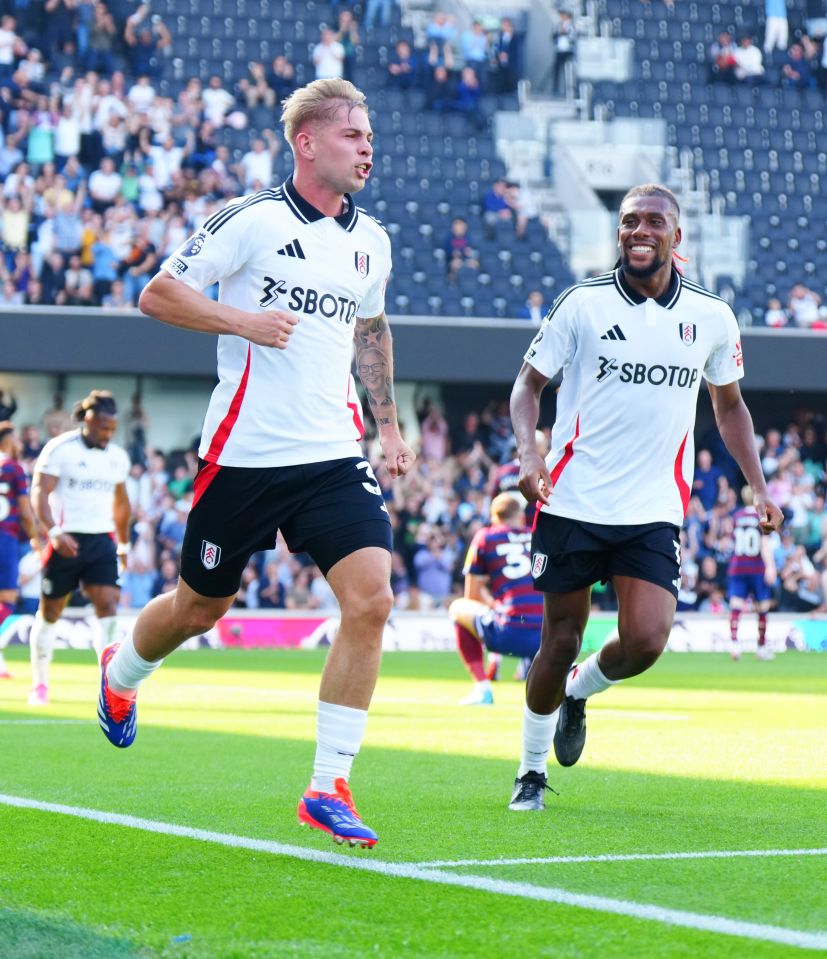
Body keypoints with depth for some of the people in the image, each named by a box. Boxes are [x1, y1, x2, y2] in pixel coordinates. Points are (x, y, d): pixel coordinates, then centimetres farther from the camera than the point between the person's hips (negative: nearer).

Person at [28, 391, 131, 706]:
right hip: (66, 541, -4)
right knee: (50, 612, 7)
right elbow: (39, 494, -14)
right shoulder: (59, 449, -8)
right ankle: (39, 685, 21)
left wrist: (123, 544, 27)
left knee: (108, 606, -12)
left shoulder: (117, 457, 10)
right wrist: (54, 532, -27)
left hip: (102, 541, 4)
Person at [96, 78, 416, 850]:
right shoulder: (252, 221, -9)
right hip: (245, 456, -4)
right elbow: (157, 295, -7)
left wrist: (388, 425, 24)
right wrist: (243, 320, -19)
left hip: (334, 456, 4)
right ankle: (120, 675, 47)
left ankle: (329, 787, -7)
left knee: (370, 600, -14)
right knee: (199, 607, 11)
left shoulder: (370, 239, 9)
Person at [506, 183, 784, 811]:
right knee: (561, 639, 3)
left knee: (646, 641, -14)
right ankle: (532, 770, 25)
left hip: (654, 512, 1)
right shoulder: (584, 304, -3)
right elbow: (529, 383, 3)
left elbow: (730, 405, 18)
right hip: (573, 501, -1)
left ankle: (578, 693, 20)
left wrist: (758, 488, 10)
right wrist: (529, 454, -15)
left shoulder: (712, 317, 4)